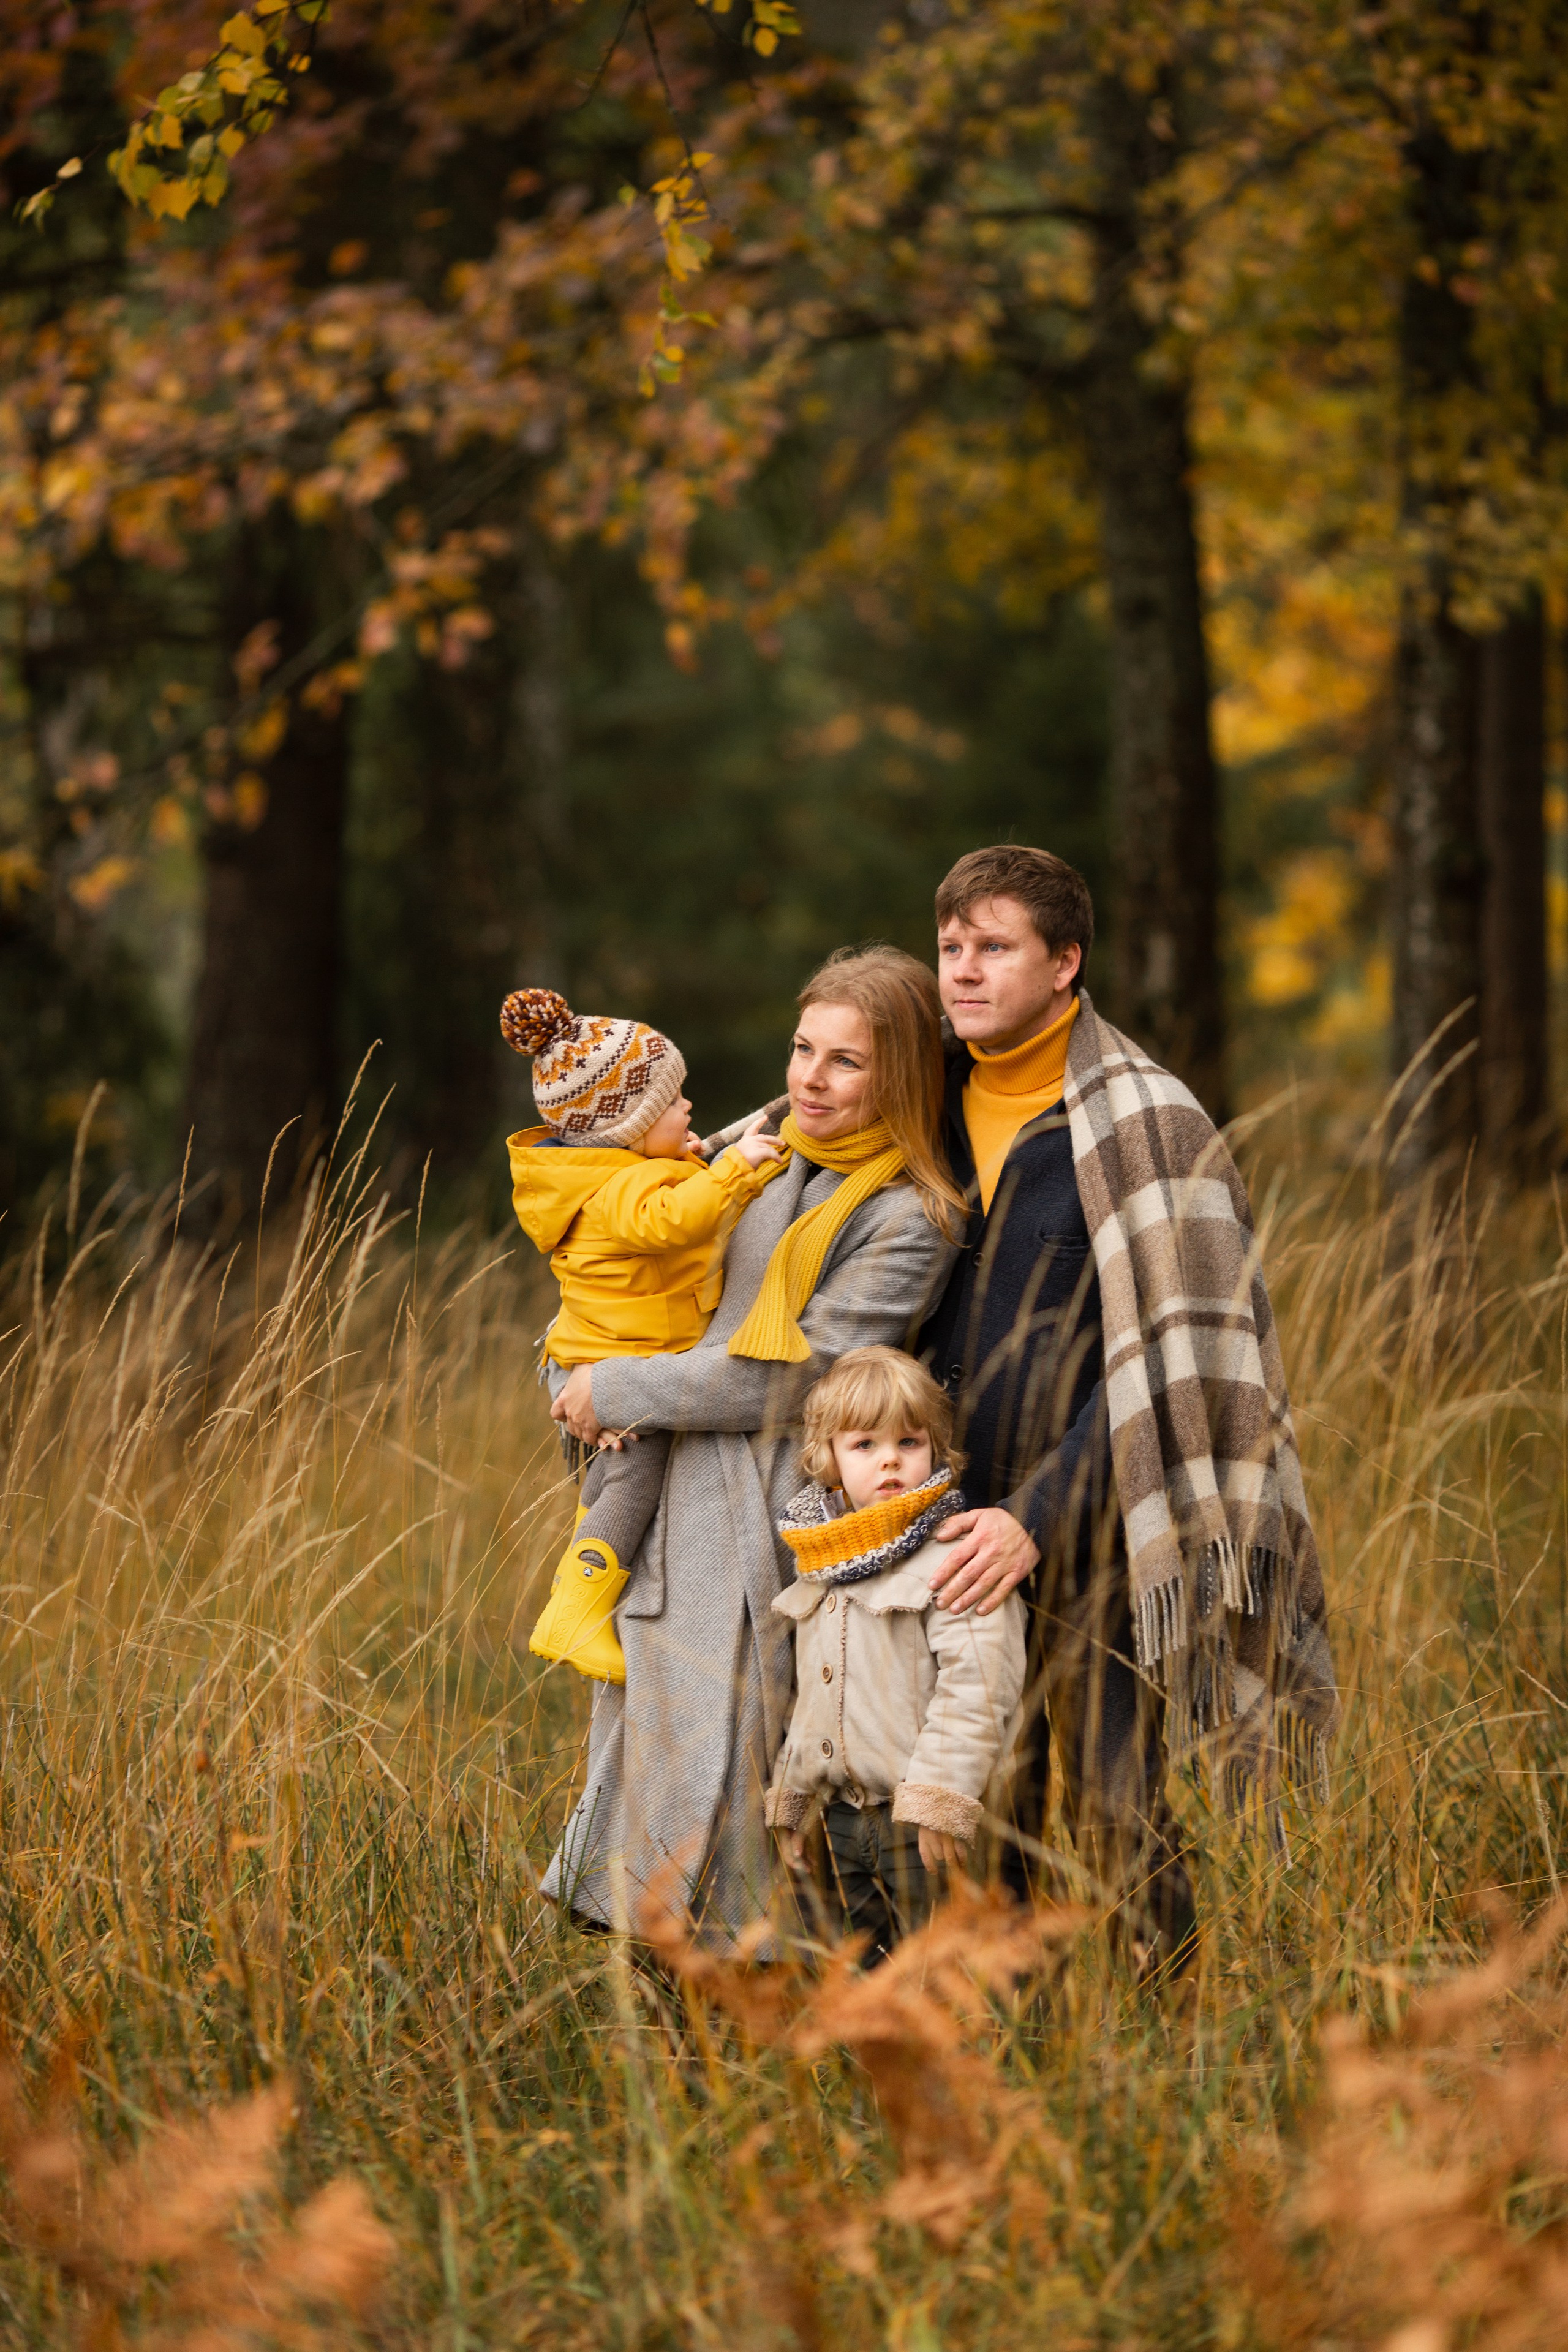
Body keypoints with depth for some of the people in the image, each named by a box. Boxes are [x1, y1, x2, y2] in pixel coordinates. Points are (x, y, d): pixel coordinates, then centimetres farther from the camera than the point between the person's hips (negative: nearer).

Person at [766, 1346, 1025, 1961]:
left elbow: (979, 1686, -20)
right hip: (842, 1813, 7)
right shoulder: (820, 1567, 12)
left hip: (922, 1819, -7)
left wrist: (941, 1799, -25)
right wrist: (790, 1795, 22)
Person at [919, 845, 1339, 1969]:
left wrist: (1039, 1518, -19)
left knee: (1122, 1830, -4)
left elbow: (1158, 1360, -14)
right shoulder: (942, 1107, 11)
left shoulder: (1142, 1121, -8)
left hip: (1092, 1541, -6)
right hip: (963, 1537, 6)